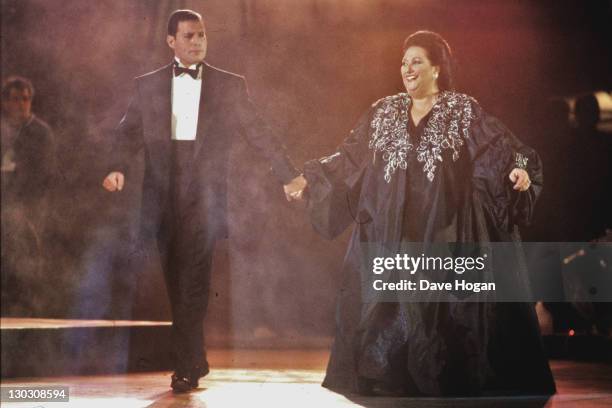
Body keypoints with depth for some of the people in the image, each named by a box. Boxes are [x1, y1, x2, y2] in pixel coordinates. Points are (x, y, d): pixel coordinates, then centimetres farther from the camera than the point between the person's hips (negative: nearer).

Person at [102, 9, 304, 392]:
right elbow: (130, 132, 7)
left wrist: (289, 174, 4)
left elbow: (259, 133, 7)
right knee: (177, 281, 8)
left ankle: (186, 367, -6)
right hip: (164, 196, 2)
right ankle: (195, 360, 21)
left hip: (205, 195, -2)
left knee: (193, 280, -11)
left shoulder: (230, 85, 6)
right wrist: (118, 168, -12)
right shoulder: (148, 85, 10)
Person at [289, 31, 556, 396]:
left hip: (444, 236, -4)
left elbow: (504, 149, -10)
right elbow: (349, 160, 14)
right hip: (391, 236, 4)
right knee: (387, 310, 2)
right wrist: (311, 180, 9)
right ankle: (392, 383, 11)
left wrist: (519, 170, -30)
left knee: (445, 311, -3)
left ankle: (452, 384, 7)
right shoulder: (383, 113, 11)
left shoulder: (465, 112, 0)